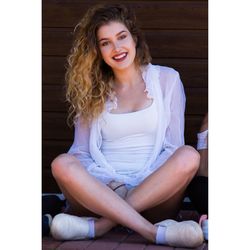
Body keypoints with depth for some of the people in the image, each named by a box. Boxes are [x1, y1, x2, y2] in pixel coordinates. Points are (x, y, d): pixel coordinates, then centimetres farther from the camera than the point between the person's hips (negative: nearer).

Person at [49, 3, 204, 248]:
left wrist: (171, 180, -10)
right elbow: (81, 150, 11)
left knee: (189, 156, -30)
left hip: (155, 192, 0)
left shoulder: (167, 79, 12)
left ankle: (98, 225, -34)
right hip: (102, 190, 1)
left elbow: (174, 144, 8)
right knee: (62, 164, -29)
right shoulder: (92, 91, 15)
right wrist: (75, 189, -10)